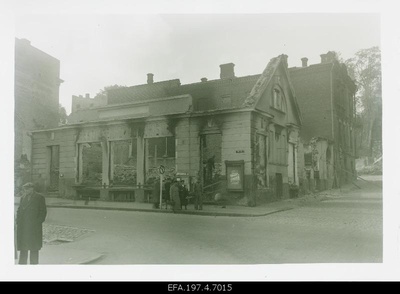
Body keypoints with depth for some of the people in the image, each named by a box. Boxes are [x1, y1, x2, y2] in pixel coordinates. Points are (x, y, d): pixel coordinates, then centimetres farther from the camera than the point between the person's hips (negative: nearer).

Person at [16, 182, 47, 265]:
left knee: (34, 249, 2)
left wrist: (38, 222, -10)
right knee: (23, 249, 9)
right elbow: (19, 211, 18)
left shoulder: (39, 197, -2)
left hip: (34, 228, -5)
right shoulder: (23, 198, 14)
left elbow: (43, 212, -3)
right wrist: (18, 222, 6)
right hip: (22, 228, 5)